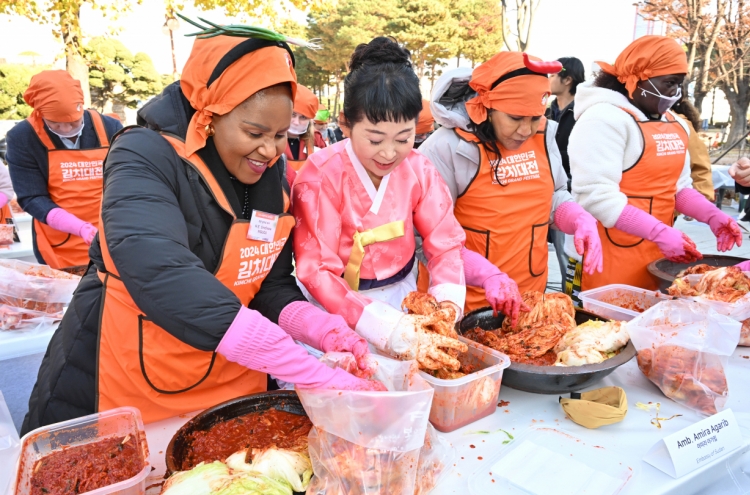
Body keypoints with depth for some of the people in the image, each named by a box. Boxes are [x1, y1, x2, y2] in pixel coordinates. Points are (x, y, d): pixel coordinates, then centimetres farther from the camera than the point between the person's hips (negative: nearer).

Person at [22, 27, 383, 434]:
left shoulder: (272, 181, -2)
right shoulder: (144, 159, -20)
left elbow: (273, 287, 0)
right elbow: (165, 279, -36)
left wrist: (324, 331, -23)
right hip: (125, 390, -4)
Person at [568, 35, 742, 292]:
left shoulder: (675, 124, 13)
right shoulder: (604, 119, -14)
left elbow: (678, 186, 18)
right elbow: (596, 195, -22)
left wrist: (712, 216, 0)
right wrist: (660, 232, -24)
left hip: (656, 257, 8)